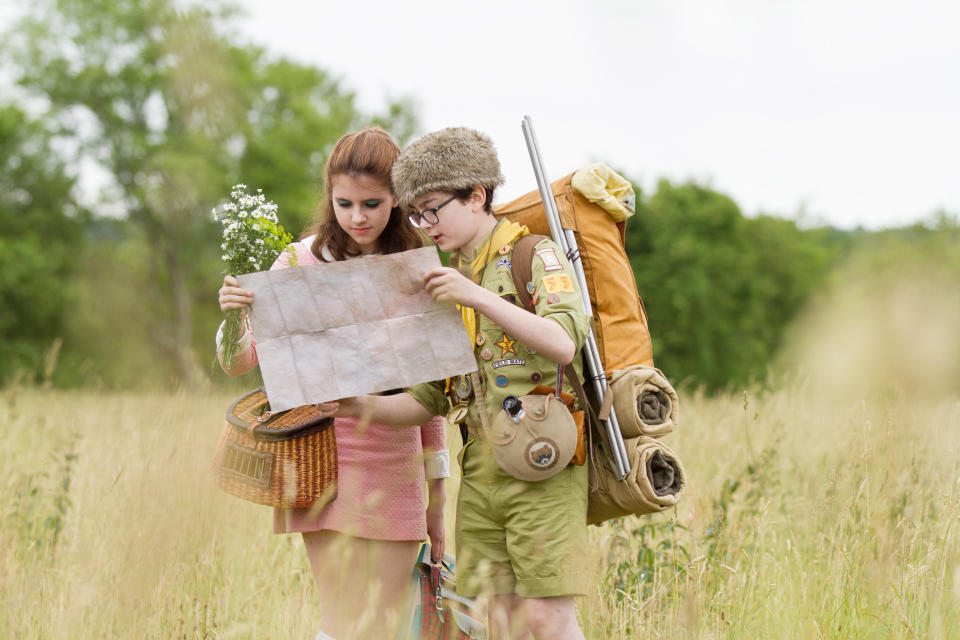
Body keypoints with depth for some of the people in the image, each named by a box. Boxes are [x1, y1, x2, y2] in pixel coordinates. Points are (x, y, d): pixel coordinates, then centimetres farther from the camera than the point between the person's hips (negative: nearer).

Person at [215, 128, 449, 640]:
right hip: (325, 460, -2)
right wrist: (233, 316, -25)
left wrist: (436, 501, 13)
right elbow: (238, 363, -2)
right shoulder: (303, 261, 0)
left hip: (395, 468, 2)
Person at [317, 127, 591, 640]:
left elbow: (563, 344, -20)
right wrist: (361, 406, 0)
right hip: (481, 470, 6)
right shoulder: (447, 283, 18)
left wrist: (479, 297, -26)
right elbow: (431, 400, 17)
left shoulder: (536, 256, -2)